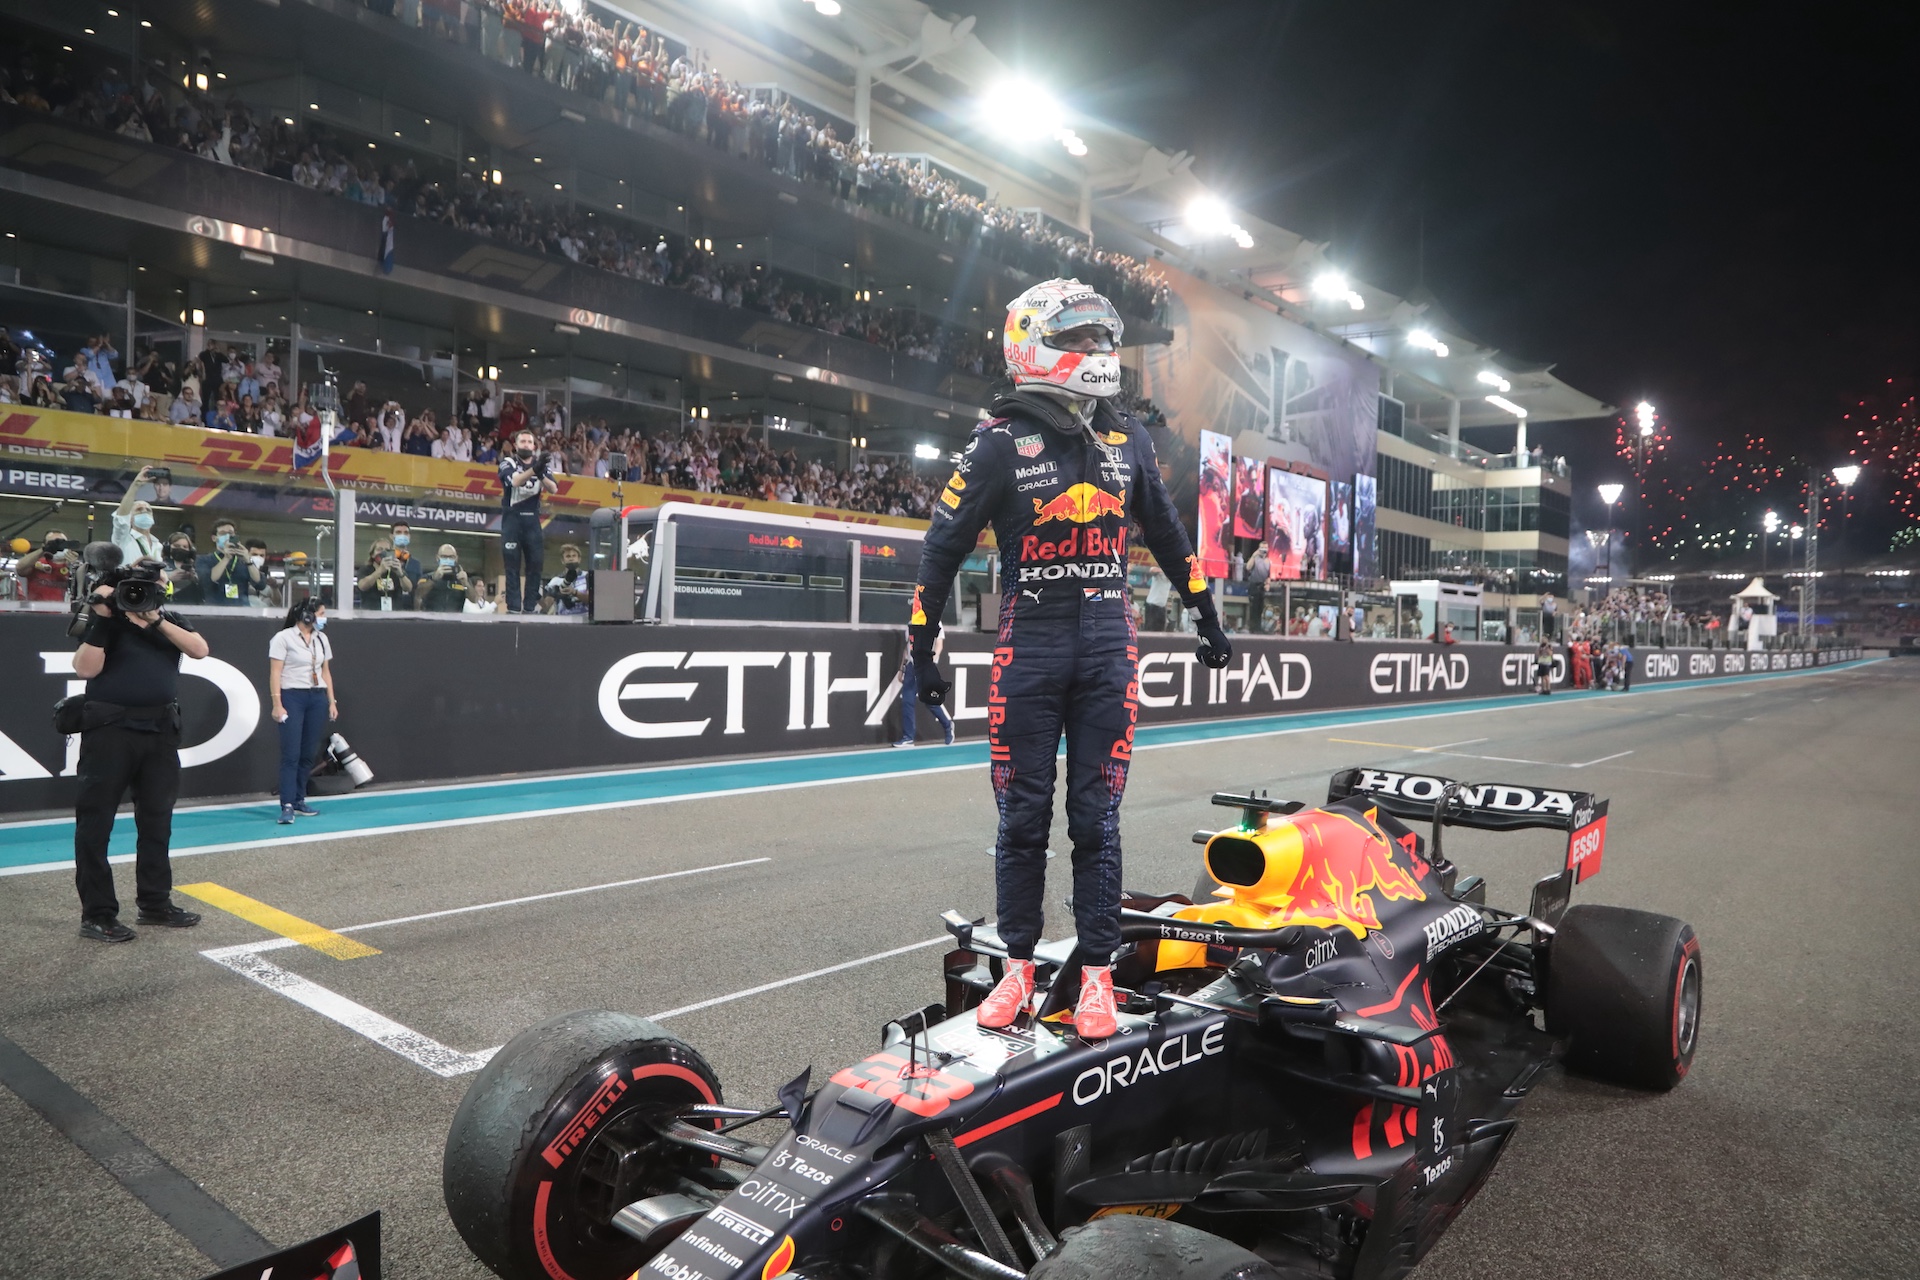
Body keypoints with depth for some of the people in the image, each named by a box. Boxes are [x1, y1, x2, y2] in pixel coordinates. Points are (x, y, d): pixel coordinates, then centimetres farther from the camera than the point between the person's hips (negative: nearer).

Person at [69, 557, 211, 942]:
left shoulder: (169, 620, 11)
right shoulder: (105, 619, -1)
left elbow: (199, 649, -5)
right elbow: (85, 668, -12)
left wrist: (156, 622, -15)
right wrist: (102, 619, -17)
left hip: (160, 729, 5)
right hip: (110, 728, -4)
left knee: (157, 821, 11)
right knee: (96, 822, 0)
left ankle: (155, 903, 22)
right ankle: (96, 914, 7)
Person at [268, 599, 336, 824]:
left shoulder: (321, 639, 14)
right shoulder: (283, 638, -5)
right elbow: (275, 673, -8)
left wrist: (332, 701, 13)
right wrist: (277, 704, -14)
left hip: (317, 698, 6)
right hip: (292, 697, -6)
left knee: (308, 754, 7)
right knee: (291, 754, -9)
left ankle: (299, 801, 15)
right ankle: (287, 806, -9)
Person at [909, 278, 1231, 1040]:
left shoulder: (1126, 436, 9)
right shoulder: (1001, 441, -4)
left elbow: (1166, 533, 20)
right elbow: (945, 545, -1)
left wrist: (1206, 615, 23)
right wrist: (922, 648, -2)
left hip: (1108, 648, 3)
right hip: (1029, 648, -2)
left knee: (1097, 820, 5)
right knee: (1024, 818, 5)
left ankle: (1097, 971, 15)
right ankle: (1018, 965, 19)